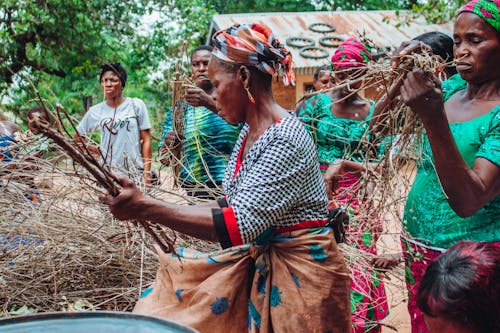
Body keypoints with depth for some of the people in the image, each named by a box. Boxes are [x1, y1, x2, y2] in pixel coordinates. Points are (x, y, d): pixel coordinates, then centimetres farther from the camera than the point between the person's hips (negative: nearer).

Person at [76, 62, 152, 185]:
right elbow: (78, 136, 19)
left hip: (135, 172, -1)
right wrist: (98, 151, 4)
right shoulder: (95, 111, 6)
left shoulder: (136, 105, 1)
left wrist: (147, 174, -5)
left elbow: (146, 140, 1)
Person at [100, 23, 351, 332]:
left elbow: (239, 225, -29)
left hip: (299, 272, -8)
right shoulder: (250, 131, 5)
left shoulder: (285, 140, -22)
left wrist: (145, 208, -27)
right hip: (255, 263, 8)